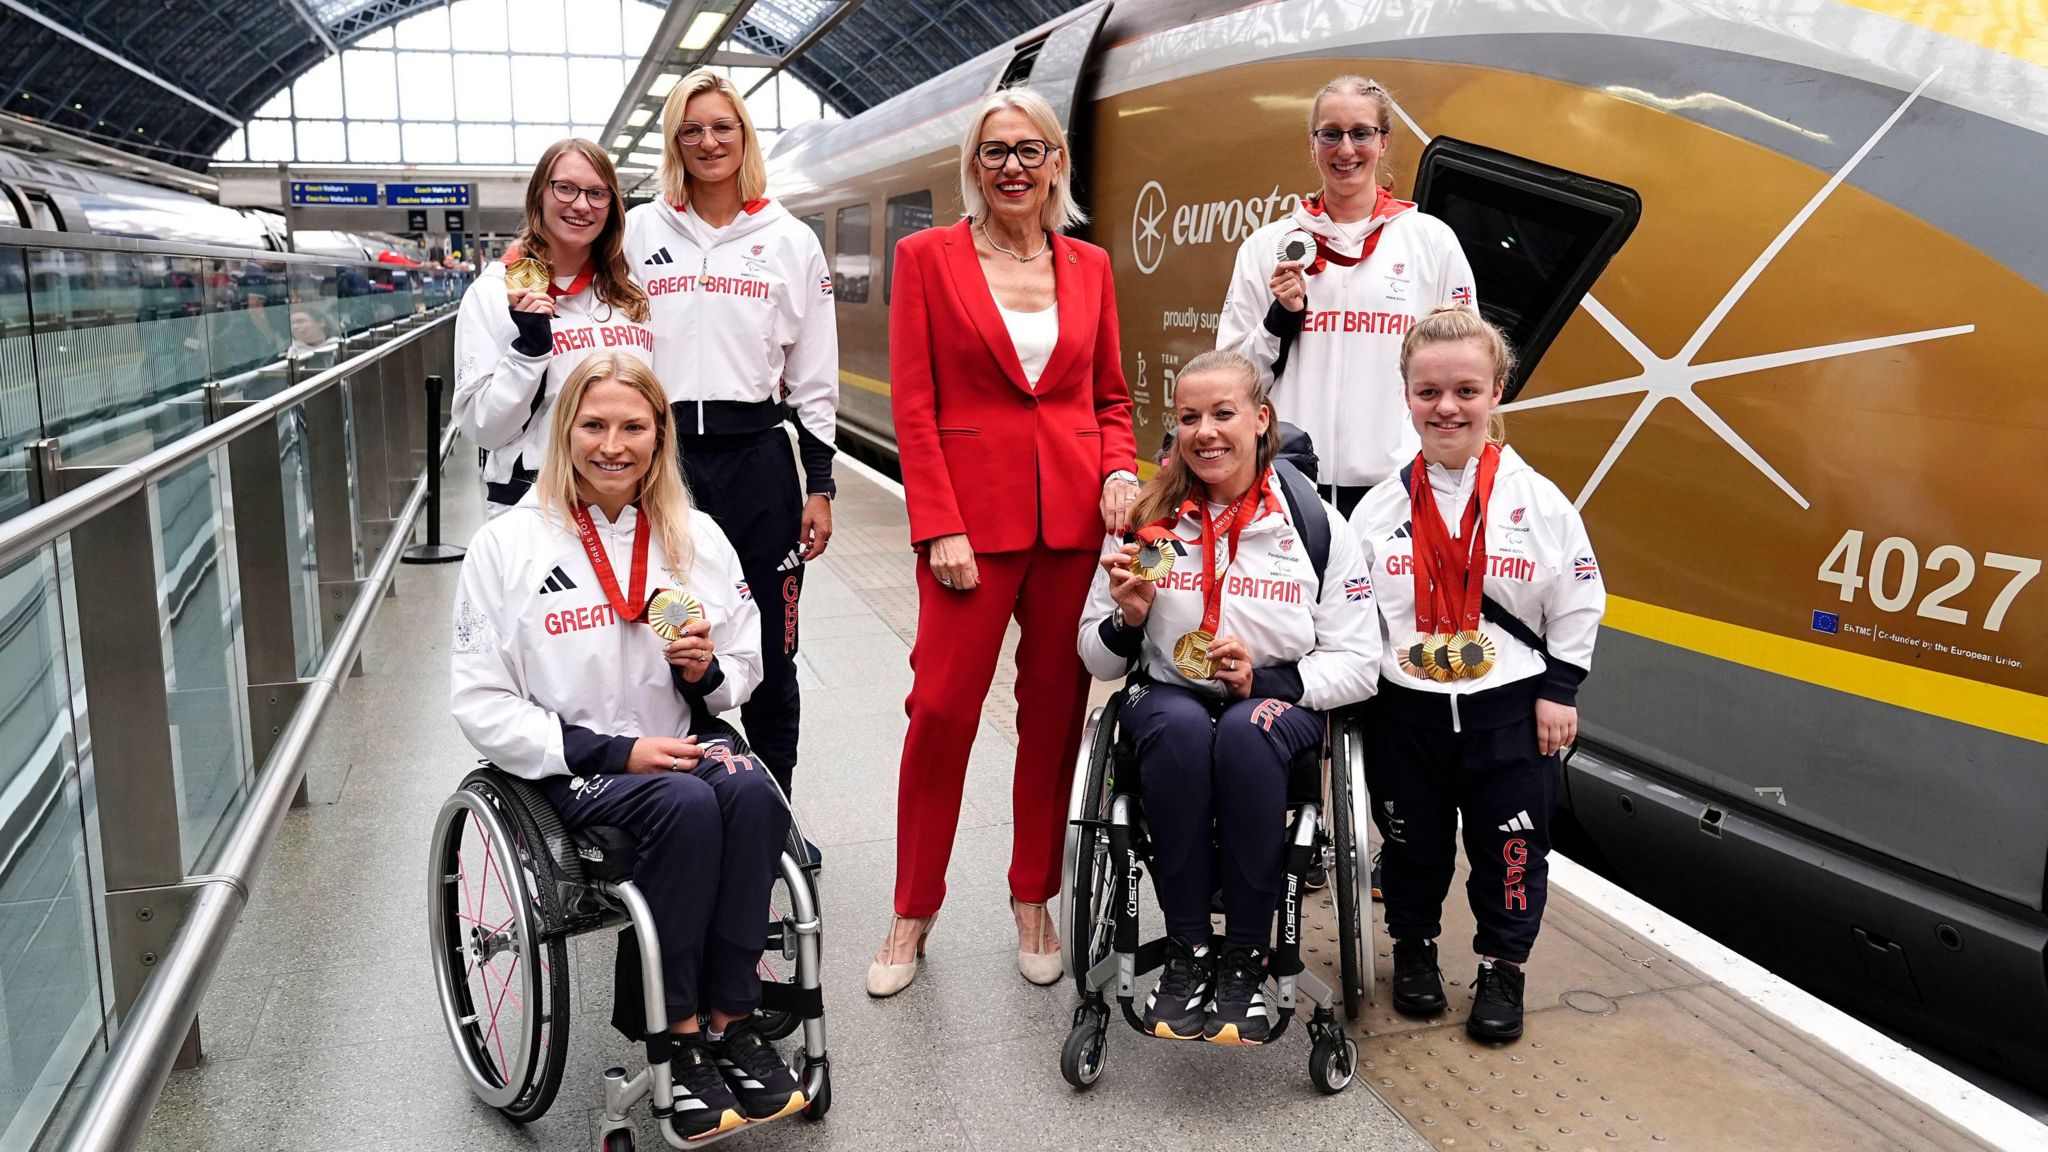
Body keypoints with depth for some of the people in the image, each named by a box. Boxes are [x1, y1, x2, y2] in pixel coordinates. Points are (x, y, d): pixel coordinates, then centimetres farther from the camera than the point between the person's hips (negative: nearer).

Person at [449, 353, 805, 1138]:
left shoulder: (697, 538, 9)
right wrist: (615, 751, -16)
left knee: (753, 794, -29)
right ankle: (681, 1034, -17)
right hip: (573, 770, -3)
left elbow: (743, 672, 16)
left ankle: (732, 1020, -18)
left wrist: (707, 671, -9)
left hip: (683, 743, 3)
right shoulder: (508, 546, -2)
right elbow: (482, 705, -6)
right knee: (687, 805, -32)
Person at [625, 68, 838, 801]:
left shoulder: (791, 241, 5)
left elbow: (815, 377, 6)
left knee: (768, 652, 7)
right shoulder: (639, 232, 6)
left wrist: (819, 484, 1)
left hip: (758, 458, 0)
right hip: (662, 456, 0)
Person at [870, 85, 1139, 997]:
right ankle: (913, 915, 13)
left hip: (1074, 513, 3)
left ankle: (1033, 903, 24)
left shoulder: (1089, 266, 11)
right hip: (973, 512, -3)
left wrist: (1119, 469, -3)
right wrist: (940, 526, -10)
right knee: (942, 708, -4)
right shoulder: (928, 256, 2)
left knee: (1056, 707, 8)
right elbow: (912, 404, -3)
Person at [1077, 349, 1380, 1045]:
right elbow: (1097, 660, 9)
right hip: (1168, 697, 1)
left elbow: (1358, 664, -2)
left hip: (1278, 701, -1)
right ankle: (1187, 953, -21)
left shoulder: (1314, 524, 0)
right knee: (1180, 728, -35)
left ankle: (1246, 958, -22)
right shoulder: (1148, 522, 3)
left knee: (1247, 732, -36)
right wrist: (1128, 619, -14)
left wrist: (1265, 681, -17)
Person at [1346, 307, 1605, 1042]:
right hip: (1406, 709, 1)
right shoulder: (1380, 509, -2)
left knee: (1512, 845, 8)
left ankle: (1502, 968, 27)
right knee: (1413, 842, 14)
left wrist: (1558, 692, -3)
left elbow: (1578, 603, 0)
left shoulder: (1538, 501, -6)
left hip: (1511, 710, -1)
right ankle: (1414, 948, 35)